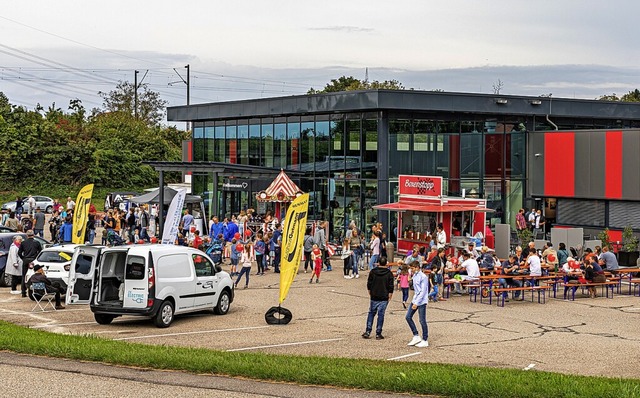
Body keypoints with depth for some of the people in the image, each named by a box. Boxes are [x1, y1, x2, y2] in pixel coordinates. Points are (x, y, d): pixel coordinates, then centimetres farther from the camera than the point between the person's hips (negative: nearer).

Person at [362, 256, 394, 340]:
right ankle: (378, 334, 3)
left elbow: (369, 284, 4)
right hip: (384, 298, -2)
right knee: (381, 314, 2)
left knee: (371, 313, 13)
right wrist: (390, 295, 6)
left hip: (374, 297, 2)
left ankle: (368, 331, 6)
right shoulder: (389, 273, -6)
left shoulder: (373, 272, -1)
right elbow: (391, 286, -6)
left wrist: (370, 293, 18)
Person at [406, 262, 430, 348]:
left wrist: (416, 303, -21)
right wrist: (414, 301, 16)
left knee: (422, 320, -4)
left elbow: (423, 291, -19)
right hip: (415, 300, 9)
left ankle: (425, 340, 5)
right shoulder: (414, 276, 11)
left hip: (422, 302, -9)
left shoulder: (423, 277, -16)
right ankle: (416, 336, 13)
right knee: (408, 317, 6)